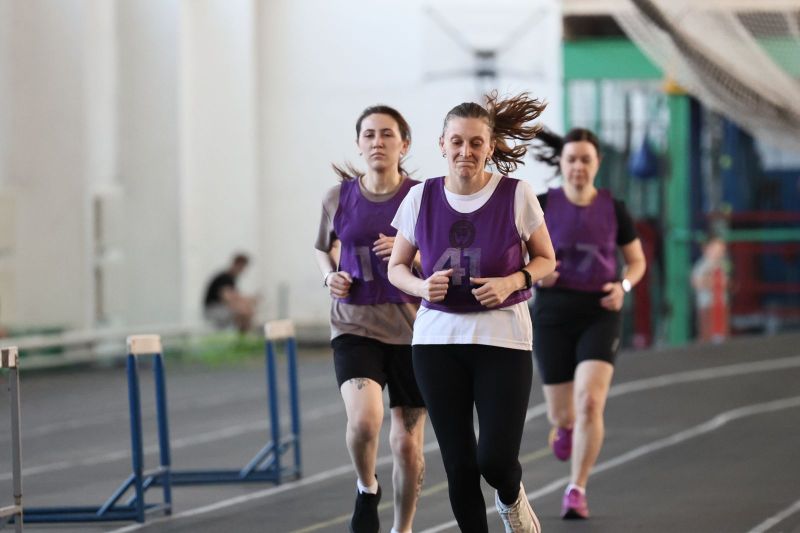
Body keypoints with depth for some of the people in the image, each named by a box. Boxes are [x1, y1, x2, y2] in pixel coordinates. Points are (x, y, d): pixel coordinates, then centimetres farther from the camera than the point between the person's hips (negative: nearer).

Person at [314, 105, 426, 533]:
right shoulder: (338, 199, 1)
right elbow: (324, 249, 20)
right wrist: (330, 276, -1)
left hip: (412, 330, 0)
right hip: (354, 326, 0)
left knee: (407, 444, 6)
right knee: (364, 420, -25)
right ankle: (367, 490, 6)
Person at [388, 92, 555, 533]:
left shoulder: (516, 195, -6)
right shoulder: (421, 198, 0)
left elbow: (545, 259, 6)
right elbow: (396, 267, 10)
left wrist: (511, 282, -14)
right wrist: (422, 286, -12)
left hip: (503, 336, -2)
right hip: (439, 337, 2)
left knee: (496, 459, -10)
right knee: (459, 464, 1)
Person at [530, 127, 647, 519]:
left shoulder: (613, 209, 0)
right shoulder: (542, 206, -3)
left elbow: (637, 261, 11)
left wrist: (623, 286, -9)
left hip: (600, 314, 0)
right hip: (553, 314, 1)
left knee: (590, 403, -19)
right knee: (562, 415, 7)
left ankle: (576, 492, -10)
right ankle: (564, 425, 47)